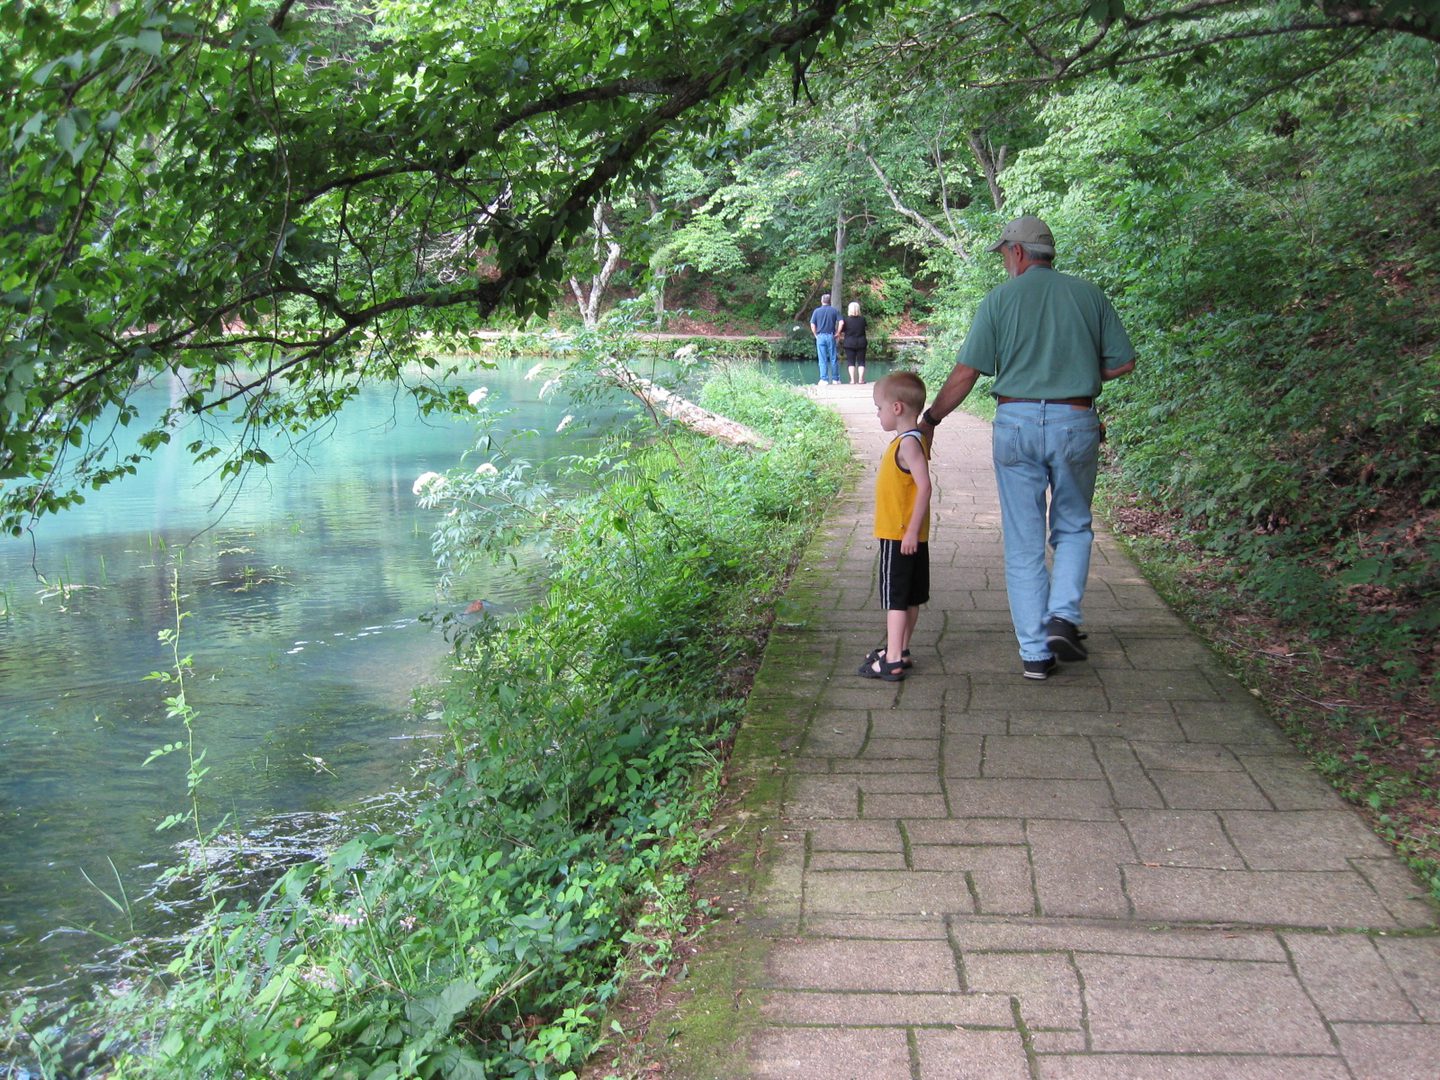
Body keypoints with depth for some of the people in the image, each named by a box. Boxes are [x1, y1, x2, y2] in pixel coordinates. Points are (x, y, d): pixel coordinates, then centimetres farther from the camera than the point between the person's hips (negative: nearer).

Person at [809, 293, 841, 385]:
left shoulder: (817, 311, 2)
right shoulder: (835, 310, 3)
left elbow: (812, 325, -3)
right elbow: (841, 322, -6)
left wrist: (816, 335, 7)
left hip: (820, 336, 0)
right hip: (831, 336, 0)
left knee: (823, 360, 2)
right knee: (833, 359, 6)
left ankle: (824, 379, 0)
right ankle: (835, 379, 9)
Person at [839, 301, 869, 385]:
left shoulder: (846, 320, -9)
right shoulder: (862, 319, -3)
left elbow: (841, 332, -3)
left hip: (849, 343, -1)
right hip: (861, 343, 1)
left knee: (851, 362, 4)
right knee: (861, 361, 6)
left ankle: (852, 380, -2)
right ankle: (861, 379, 1)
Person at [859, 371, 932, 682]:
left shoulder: (909, 443, -19)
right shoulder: (910, 440, 13)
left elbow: (924, 486, -26)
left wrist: (912, 530, -25)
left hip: (900, 537, -10)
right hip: (907, 536, 10)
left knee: (895, 598, -7)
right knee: (910, 597, 16)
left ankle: (892, 661, -6)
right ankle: (900, 651, 27)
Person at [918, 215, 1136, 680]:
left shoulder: (1000, 299, 1)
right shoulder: (1089, 294, 6)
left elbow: (965, 373, -3)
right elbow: (1122, 362, 6)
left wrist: (929, 419, 7)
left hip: (1016, 421, -1)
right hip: (1075, 421, 1)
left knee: (1023, 543, 6)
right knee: (1073, 528, 20)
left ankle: (1034, 652, 8)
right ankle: (1064, 616, 0)